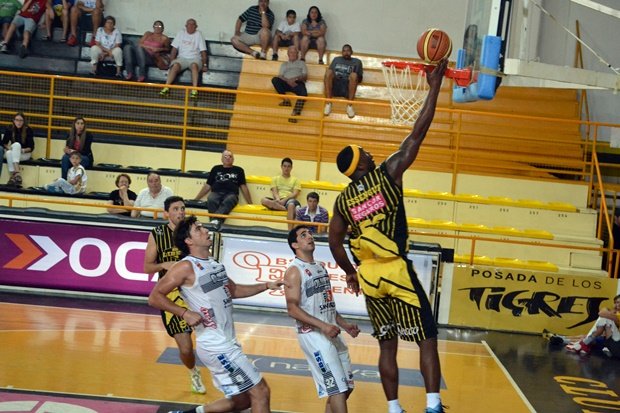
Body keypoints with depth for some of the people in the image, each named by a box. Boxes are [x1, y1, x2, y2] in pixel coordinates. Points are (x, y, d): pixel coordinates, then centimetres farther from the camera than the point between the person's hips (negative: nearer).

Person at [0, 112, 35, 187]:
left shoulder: (28, 130, -10)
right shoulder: (9, 129, -3)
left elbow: (31, 147, -9)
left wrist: (23, 150, -26)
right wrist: (8, 147, -16)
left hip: (25, 154, -2)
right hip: (12, 154, 2)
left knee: (16, 144, -33)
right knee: (9, 153, -33)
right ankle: (17, 173, -44)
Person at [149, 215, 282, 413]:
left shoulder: (214, 263, 12)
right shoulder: (186, 267, -13)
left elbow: (234, 290, 26)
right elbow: (155, 297, -13)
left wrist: (265, 286, 17)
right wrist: (185, 313, -21)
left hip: (227, 343, 9)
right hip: (216, 346, -9)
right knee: (260, 391, -6)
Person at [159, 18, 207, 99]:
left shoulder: (198, 35, 7)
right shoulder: (181, 33, 12)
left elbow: (203, 51, 2)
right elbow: (174, 49, 8)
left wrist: (204, 65, -7)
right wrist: (171, 62, -3)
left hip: (195, 58, -2)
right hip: (182, 58, 2)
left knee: (194, 65, -36)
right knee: (175, 65, -30)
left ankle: (195, 89, -43)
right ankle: (166, 87, -37)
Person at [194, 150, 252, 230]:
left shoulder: (238, 170, 21)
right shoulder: (216, 169, 23)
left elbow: (244, 187, 19)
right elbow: (207, 186, 24)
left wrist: (250, 204, 12)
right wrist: (196, 199, 19)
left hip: (231, 194, -1)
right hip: (216, 193, 2)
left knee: (228, 201, -39)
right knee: (211, 200, -36)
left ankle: (216, 220, -62)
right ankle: (215, 222, -52)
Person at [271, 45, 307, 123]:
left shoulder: (301, 63, 26)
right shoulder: (284, 64, 27)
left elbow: (305, 77, 12)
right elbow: (280, 76, 10)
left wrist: (296, 78, -10)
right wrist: (288, 80, -13)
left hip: (298, 83, -2)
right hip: (286, 83, 2)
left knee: (303, 93, -37)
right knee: (275, 79, -29)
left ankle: (295, 113, -49)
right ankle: (286, 100, -29)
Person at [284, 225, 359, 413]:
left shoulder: (320, 267, 15)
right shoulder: (294, 271, -11)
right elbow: (292, 308, -18)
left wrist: (345, 325, 12)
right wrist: (323, 326, -25)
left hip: (331, 333, 9)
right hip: (313, 334, -9)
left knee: (346, 386, 11)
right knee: (337, 388, -11)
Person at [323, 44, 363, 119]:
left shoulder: (357, 61, 21)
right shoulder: (336, 59, 26)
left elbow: (359, 78, 15)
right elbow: (329, 75, 19)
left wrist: (354, 80, -6)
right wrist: (335, 76, -3)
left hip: (348, 87, -1)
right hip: (335, 85, 1)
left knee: (354, 75, -33)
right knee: (328, 71, -28)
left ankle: (350, 105, -32)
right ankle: (328, 103, -30)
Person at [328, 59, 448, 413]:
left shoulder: (343, 200, 5)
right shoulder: (388, 174, -7)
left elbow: (335, 242, 12)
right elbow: (417, 135, -8)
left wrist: (350, 273, 28)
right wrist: (435, 86, -3)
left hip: (369, 277, 5)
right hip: (398, 271, -5)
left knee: (387, 346, 13)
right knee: (427, 339, 1)